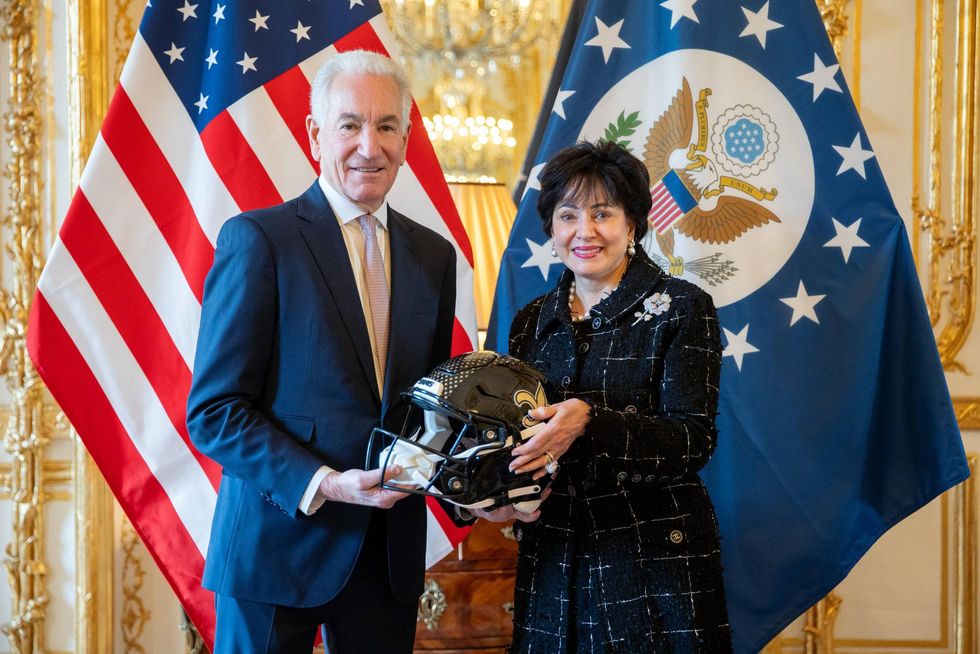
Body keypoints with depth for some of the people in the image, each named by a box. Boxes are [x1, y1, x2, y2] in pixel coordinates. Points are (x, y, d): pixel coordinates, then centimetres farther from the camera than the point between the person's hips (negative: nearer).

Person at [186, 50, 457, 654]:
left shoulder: (435, 255, 10)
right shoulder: (258, 238, -7)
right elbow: (213, 411, -10)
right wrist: (324, 484, -20)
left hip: (392, 552, 5)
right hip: (279, 542, -4)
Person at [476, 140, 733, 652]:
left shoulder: (682, 310, -5)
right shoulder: (531, 322, 9)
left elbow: (695, 440, -14)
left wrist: (590, 422, -28)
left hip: (655, 558, -4)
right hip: (552, 561, 4)